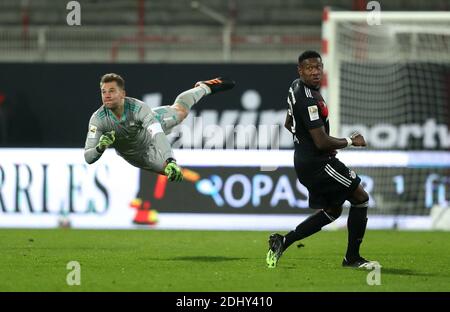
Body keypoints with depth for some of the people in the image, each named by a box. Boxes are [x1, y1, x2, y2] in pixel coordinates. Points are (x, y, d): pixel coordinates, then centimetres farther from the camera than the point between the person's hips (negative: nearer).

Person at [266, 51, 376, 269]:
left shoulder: (296, 87, 7)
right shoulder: (308, 99, -25)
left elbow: (288, 124, 21)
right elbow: (322, 142, -26)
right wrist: (350, 142, -9)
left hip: (304, 160, 10)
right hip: (317, 163, -10)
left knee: (332, 210, 19)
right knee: (360, 198, 0)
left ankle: (282, 242, 13)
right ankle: (352, 258, 7)